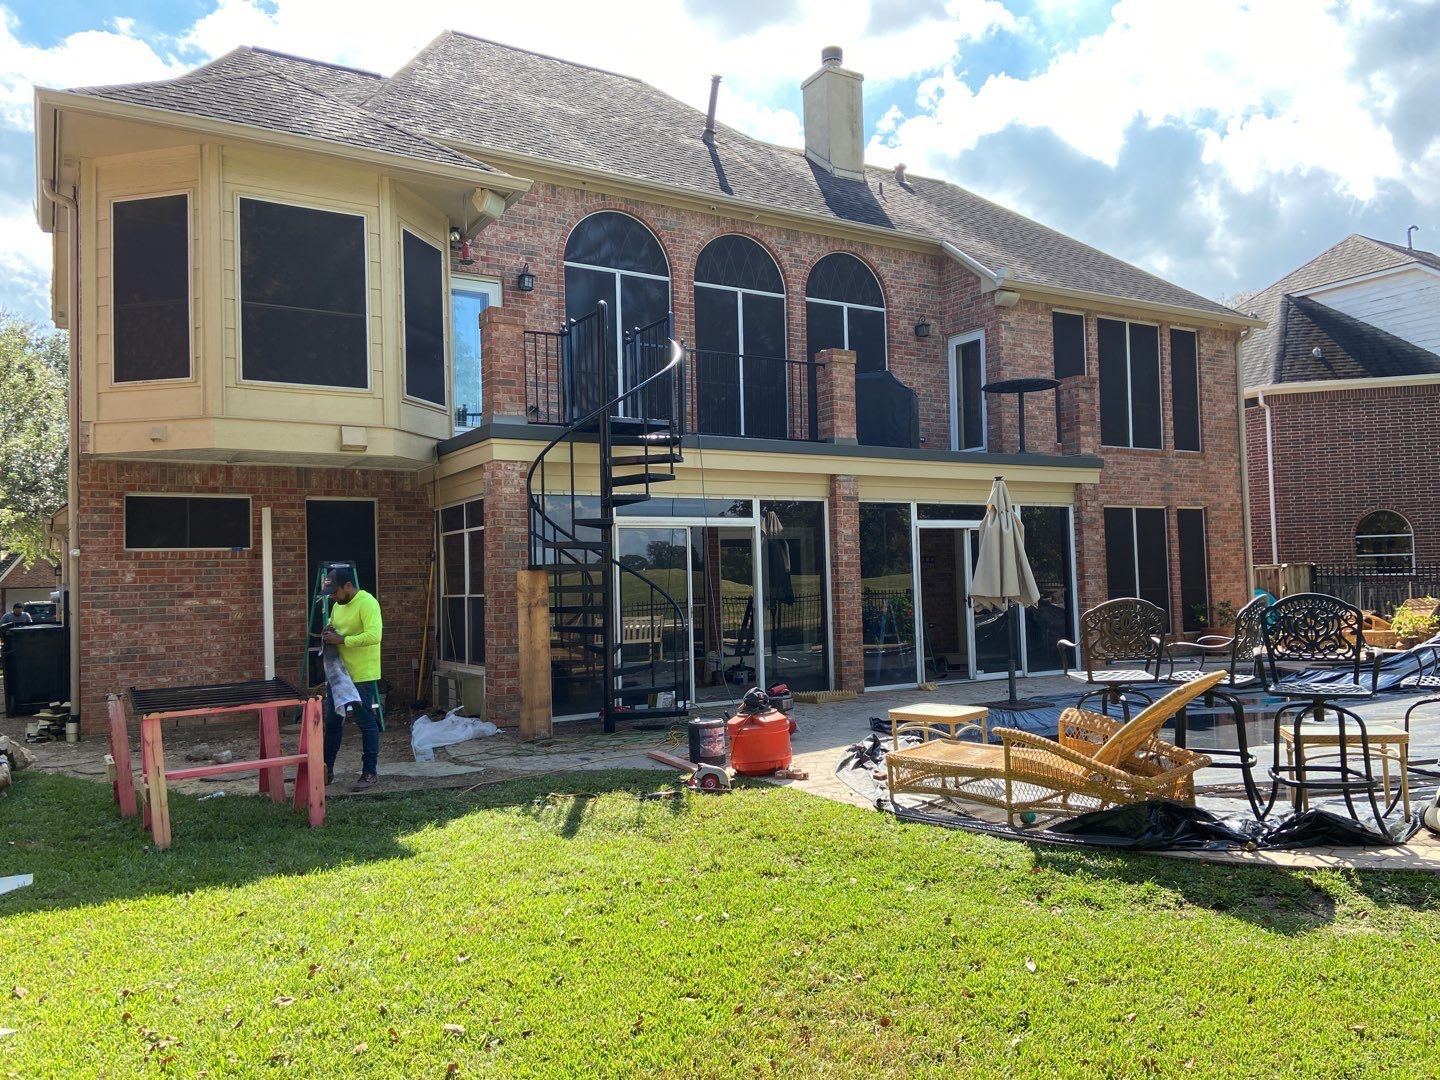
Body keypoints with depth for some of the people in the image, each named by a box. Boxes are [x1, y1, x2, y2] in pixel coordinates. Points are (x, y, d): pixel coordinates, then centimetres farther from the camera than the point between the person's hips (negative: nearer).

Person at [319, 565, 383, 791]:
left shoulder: (367, 603, -16)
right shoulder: (338, 605, 11)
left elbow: (374, 636, -27)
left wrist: (341, 640, -24)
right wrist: (328, 633, 1)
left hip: (362, 676, -9)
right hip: (339, 673, 9)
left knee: (367, 724, 0)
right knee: (332, 722, 14)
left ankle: (370, 773, 8)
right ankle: (327, 770, 25)